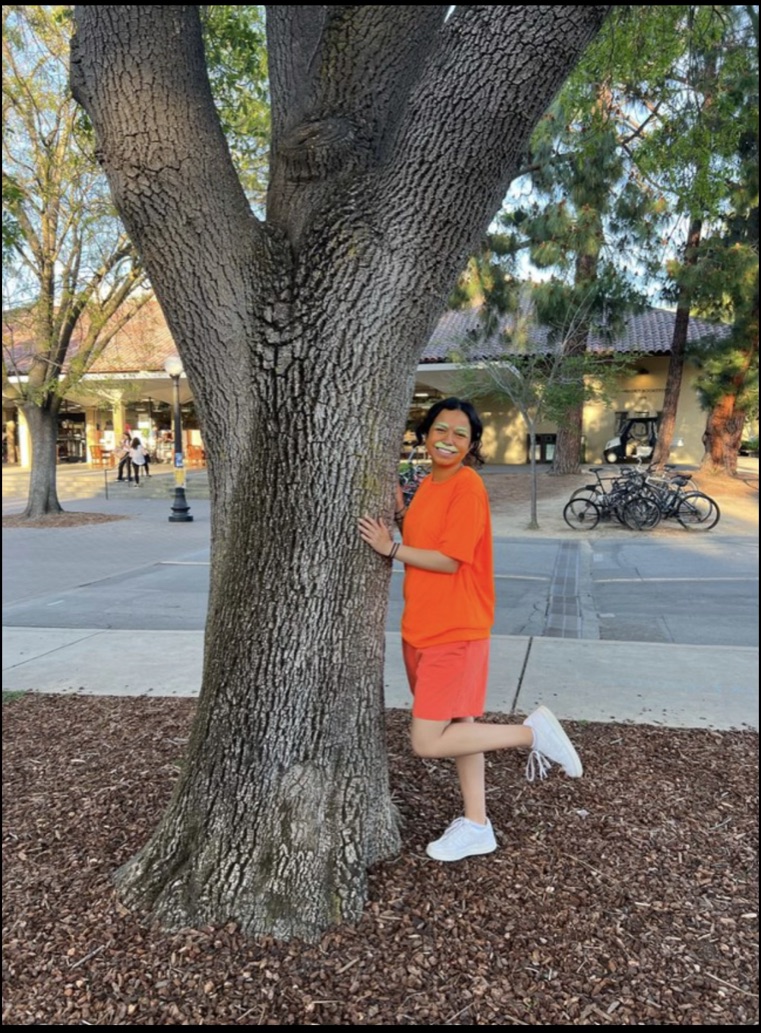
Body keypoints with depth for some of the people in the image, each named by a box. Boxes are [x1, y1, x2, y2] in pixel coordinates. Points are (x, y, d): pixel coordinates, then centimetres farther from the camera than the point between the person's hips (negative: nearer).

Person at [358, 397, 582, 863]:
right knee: (458, 726, 16)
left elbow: (449, 560, -20)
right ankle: (476, 826, 29)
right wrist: (401, 514, 0)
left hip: (454, 630, -9)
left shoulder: (467, 487, -17)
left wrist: (390, 547, -16)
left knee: (428, 742, -6)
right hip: (424, 626, 9)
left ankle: (533, 732, 6)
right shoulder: (430, 483, 10)